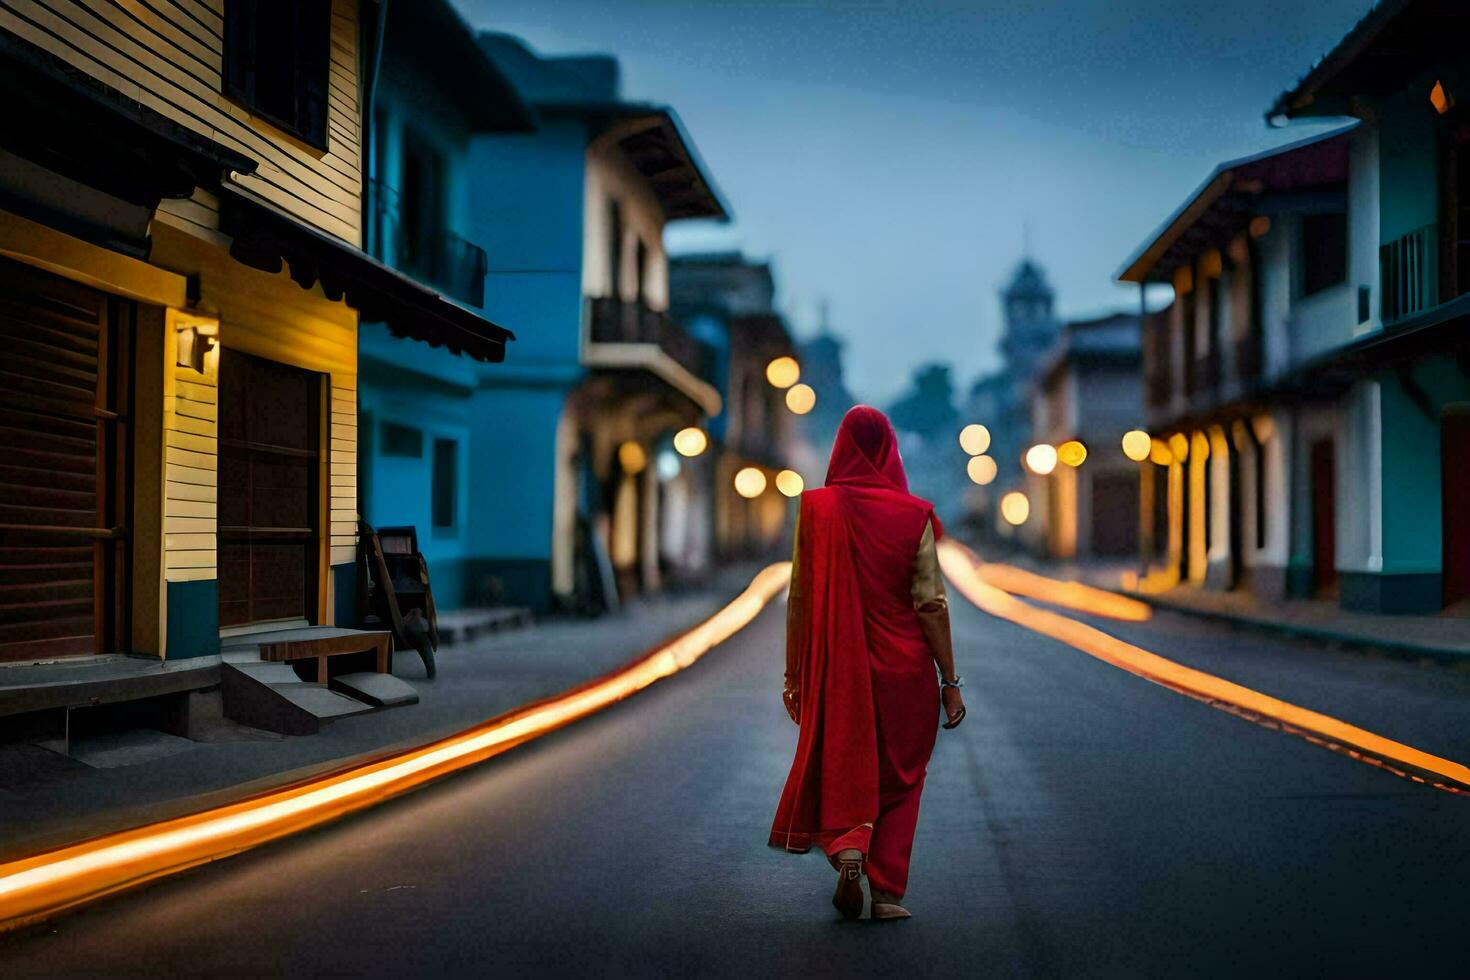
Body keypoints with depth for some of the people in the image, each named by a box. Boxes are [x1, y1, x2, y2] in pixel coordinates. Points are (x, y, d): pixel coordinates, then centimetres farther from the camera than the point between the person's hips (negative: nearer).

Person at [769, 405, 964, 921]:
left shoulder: (816, 510, -4)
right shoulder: (914, 515, -7)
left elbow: (800, 600, -1)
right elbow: (932, 605, -8)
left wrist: (793, 673, 7)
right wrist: (950, 680, -1)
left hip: (836, 669, 1)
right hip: (903, 667, -1)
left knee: (841, 767, 16)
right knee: (898, 777, 13)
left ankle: (847, 846, -10)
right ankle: (886, 892, 11)